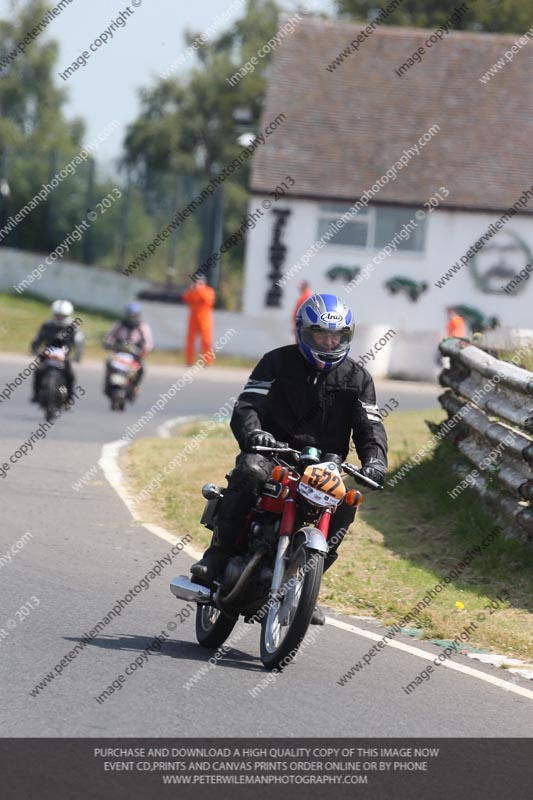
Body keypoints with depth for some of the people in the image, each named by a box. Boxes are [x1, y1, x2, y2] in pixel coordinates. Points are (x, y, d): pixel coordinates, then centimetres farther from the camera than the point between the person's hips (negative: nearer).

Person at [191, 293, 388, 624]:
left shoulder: (357, 378, 11)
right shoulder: (278, 362, 3)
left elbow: (370, 426, 4)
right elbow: (247, 405, -6)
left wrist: (375, 459, -18)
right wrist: (252, 432, -30)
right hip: (273, 452, -3)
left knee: (344, 504, -26)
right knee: (250, 472, -36)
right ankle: (218, 553, -26)